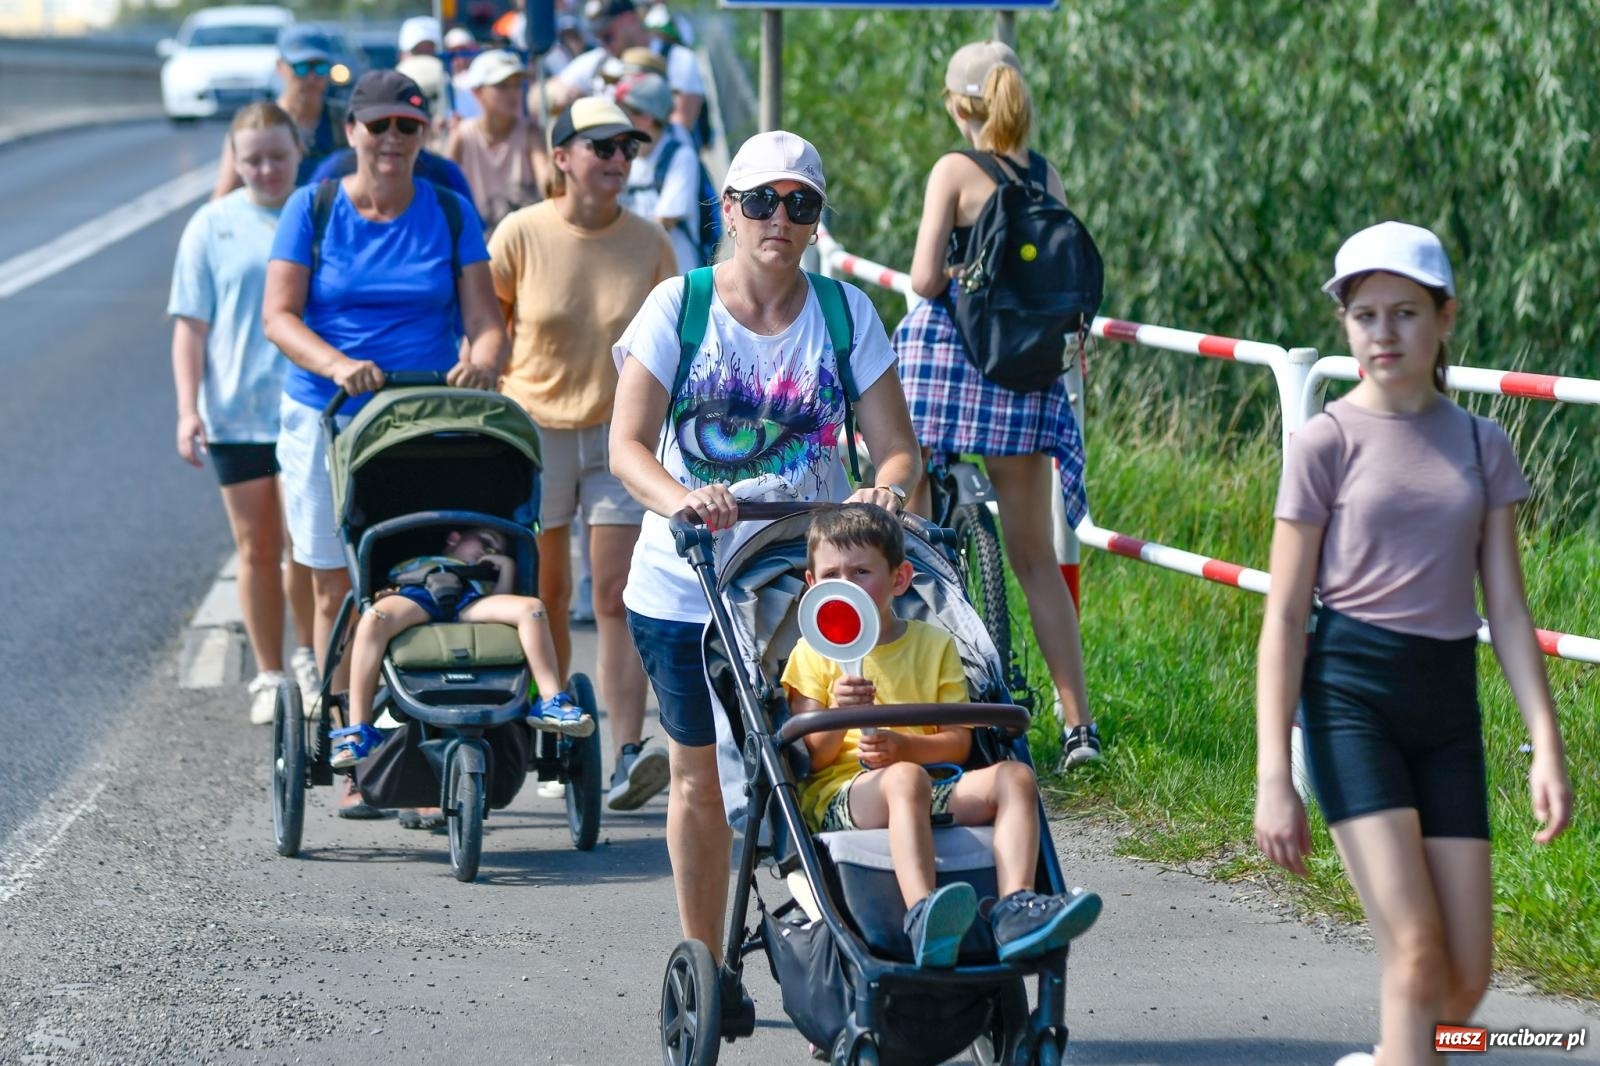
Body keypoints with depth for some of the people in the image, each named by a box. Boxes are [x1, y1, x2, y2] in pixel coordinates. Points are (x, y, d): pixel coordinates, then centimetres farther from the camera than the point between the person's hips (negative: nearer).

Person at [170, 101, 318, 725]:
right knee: (257, 549, 6)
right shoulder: (214, 226, 2)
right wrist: (188, 409, -7)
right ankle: (269, 677, 16)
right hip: (237, 413, 0)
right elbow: (191, 324, 2)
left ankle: (310, 657, 23)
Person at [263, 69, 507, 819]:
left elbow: (484, 316, 0)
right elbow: (278, 314, -5)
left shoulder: (450, 214, 5)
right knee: (338, 593, 2)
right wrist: (337, 364, -23)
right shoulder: (312, 210, 2)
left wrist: (482, 358, -23)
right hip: (326, 420, 0)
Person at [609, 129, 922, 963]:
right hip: (685, 586, 0)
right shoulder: (677, 307, -3)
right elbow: (627, 443, -12)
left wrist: (887, 489, -26)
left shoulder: (845, 313, 2)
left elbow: (897, 445, -2)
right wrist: (680, 499, -34)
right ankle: (701, 965, 21)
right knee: (700, 776, 8)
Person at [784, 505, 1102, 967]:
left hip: (931, 789, 4)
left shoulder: (934, 644, 16)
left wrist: (903, 746, -13)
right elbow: (808, 758, 1)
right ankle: (922, 914, -60)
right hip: (839, 795, -3)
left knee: (1014, 776, -21)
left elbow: (958, 742, 7)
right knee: (906, 780, -36)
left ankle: (1014, 910, -40)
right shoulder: (815, 652, 10)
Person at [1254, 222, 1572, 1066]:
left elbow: (1506, 606, 9)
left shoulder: (1479, 446, 9)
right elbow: (1284, 618, -3)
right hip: (1351, 692, -4)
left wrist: (1546, 743, -1)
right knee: (1417, 956, -14)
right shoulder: (1327, 443, -3)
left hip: (1448, 704, 4)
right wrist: (1273, 777, -9)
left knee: (1467, 980, 2)